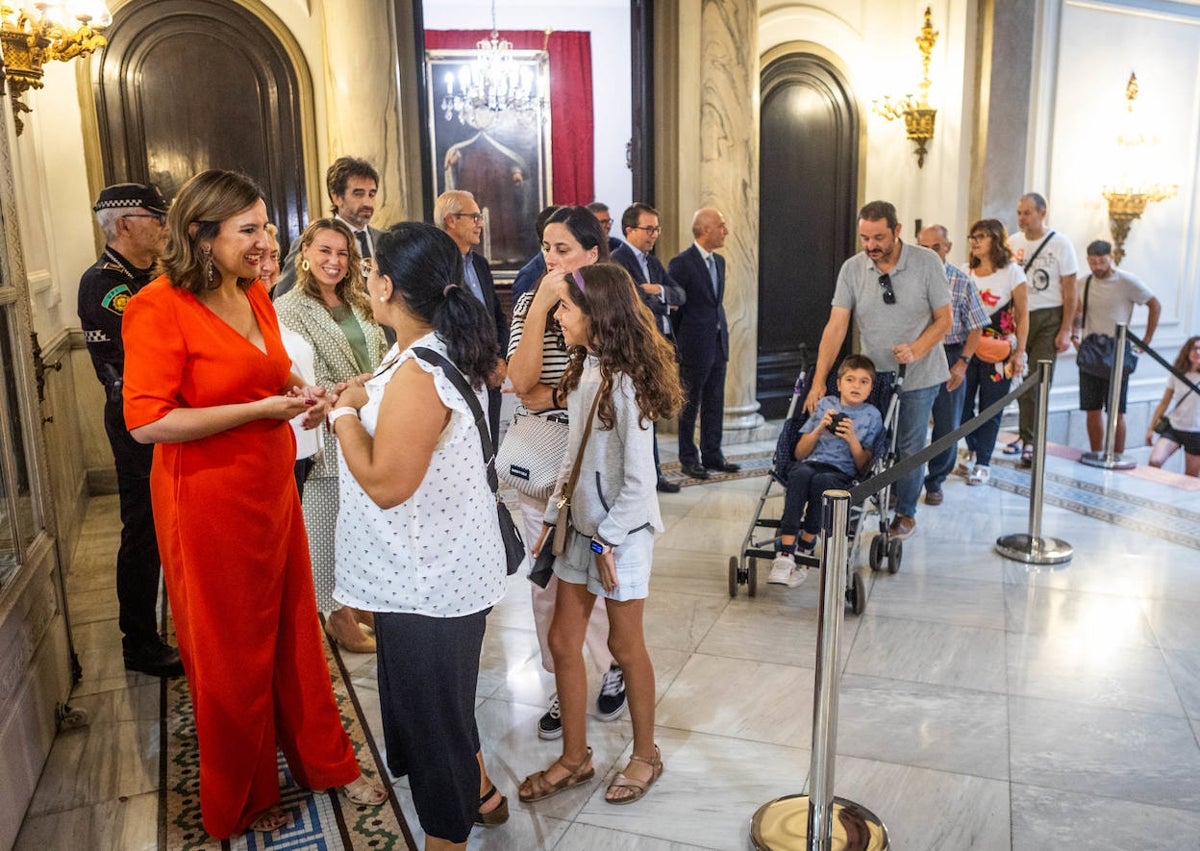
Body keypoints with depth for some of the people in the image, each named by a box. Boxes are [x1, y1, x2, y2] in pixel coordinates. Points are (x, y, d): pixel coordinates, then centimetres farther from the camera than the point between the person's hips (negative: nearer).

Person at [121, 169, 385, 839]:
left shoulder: (255, 295, 6)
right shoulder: (160, 308, -16)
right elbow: (147, 421, -22)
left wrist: (301, 394, 2)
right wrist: (263, 408, -21)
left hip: (273, 489, 6)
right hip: (210, 501, -6)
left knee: (295, 633, 16)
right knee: (231, 655, 10)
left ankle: (325, 760, 35)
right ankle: (242, 804, 33)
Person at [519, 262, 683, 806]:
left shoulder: (625, 381, -20)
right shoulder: (584, 370, 5)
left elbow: (639, 479, -19)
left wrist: (608, 539, -15)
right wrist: (552, 515, 9)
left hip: (621, 531, -8)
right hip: (583, 525, 8)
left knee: (625, 645, 8)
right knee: (563, 641, 11)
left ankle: (645, 755, 30)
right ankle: (574, 758, 28)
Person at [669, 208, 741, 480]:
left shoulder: (719, 261, 12)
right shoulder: (681, 263, -12)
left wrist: (722, 328, 11)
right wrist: (679, 343, -5)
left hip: (718, 344, 7)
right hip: (694, 346, -7)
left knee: (715, 404, 12)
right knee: (690, 405, 4)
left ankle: (712, 454, 22)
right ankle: (688, 459, 14)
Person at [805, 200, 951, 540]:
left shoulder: (927, 262, -12)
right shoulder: (852, 268, -8)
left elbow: (944, 319, -6)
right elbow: (836, 327, -11)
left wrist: (917, 349, -25)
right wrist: (819, 381, -19)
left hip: (919, 375, -2)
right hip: (873, 374, 2)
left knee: (909, 447, 4)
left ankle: (905, 513, 23)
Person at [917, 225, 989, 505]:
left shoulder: (963, 282, 0)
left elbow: (976, 328, 2)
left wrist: (962, 363, -7)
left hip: (949, 358, 1)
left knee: (948, 425, 6)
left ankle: (935, 481, 24)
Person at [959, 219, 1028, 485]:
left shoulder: (1012, 272, -2)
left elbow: (1023, 316, -1)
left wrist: (1019, 352, -7)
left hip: (998, 350, -3)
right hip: (966, 346, 3)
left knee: (990, 407, 2)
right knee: (961, 404, 1)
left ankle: (983, 463, 11)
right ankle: (971, 450, 22)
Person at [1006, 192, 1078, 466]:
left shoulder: (1060, 244, -3)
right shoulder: (1013, 243, 7)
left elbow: (1069, 291, -3)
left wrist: (1065, 331, -8)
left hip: (1048, 318, -3)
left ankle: (1030, 441, -2)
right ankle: (1025, 435, 18)